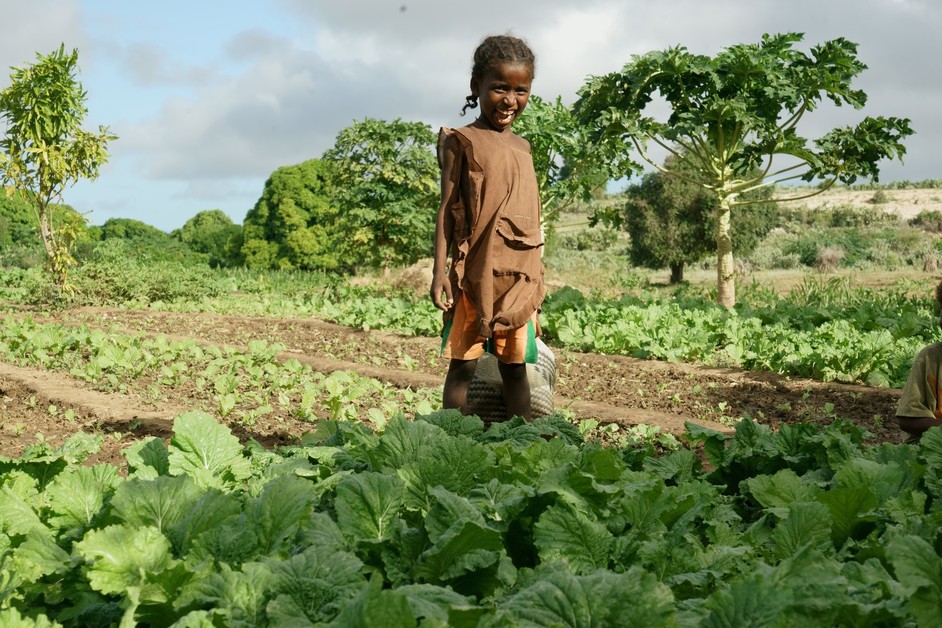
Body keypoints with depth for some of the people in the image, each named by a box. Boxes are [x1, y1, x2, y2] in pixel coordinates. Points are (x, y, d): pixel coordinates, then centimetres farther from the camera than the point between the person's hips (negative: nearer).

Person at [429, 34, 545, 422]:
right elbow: (447, 208, -2)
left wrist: (537, 280, 18)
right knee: (463, 364, -3)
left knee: (515, 366, 9)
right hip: (474, 273, -5)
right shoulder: (461, 141, 1)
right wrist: (440, 270, -10)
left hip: (519, 277, 5)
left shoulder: (522, 147, 16)